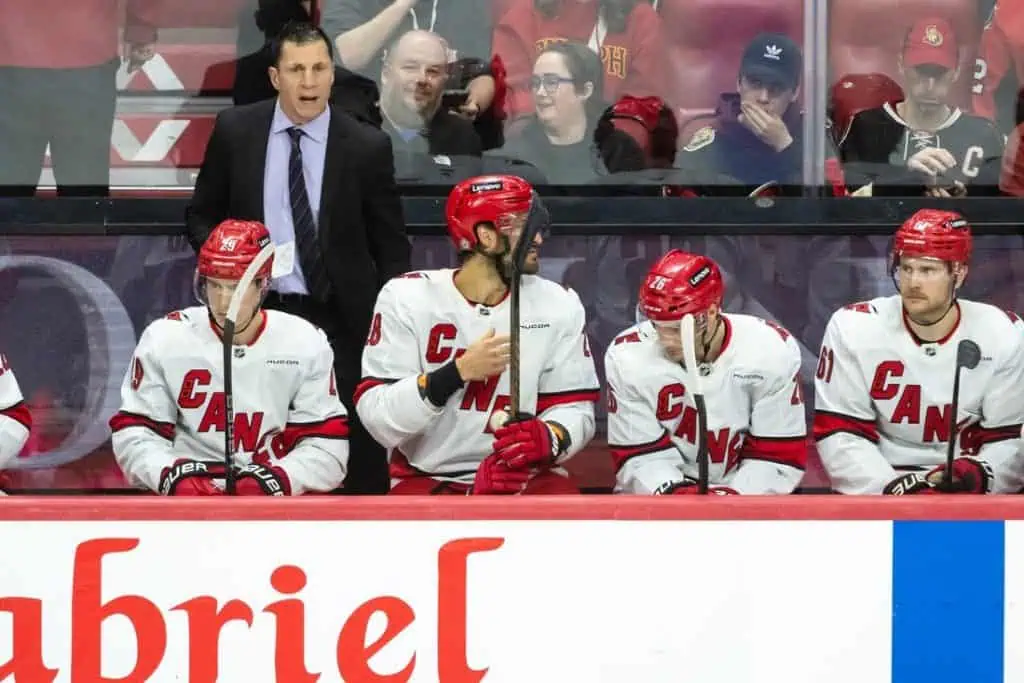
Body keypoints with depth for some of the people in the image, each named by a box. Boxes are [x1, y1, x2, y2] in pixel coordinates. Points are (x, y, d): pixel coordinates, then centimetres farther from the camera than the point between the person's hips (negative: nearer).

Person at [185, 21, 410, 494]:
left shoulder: (366, 146, -4)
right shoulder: (235, 131, 0)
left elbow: (391, 247, 2)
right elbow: (202, 217, 10)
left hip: (341, 320, -1)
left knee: (360, 458, 4)